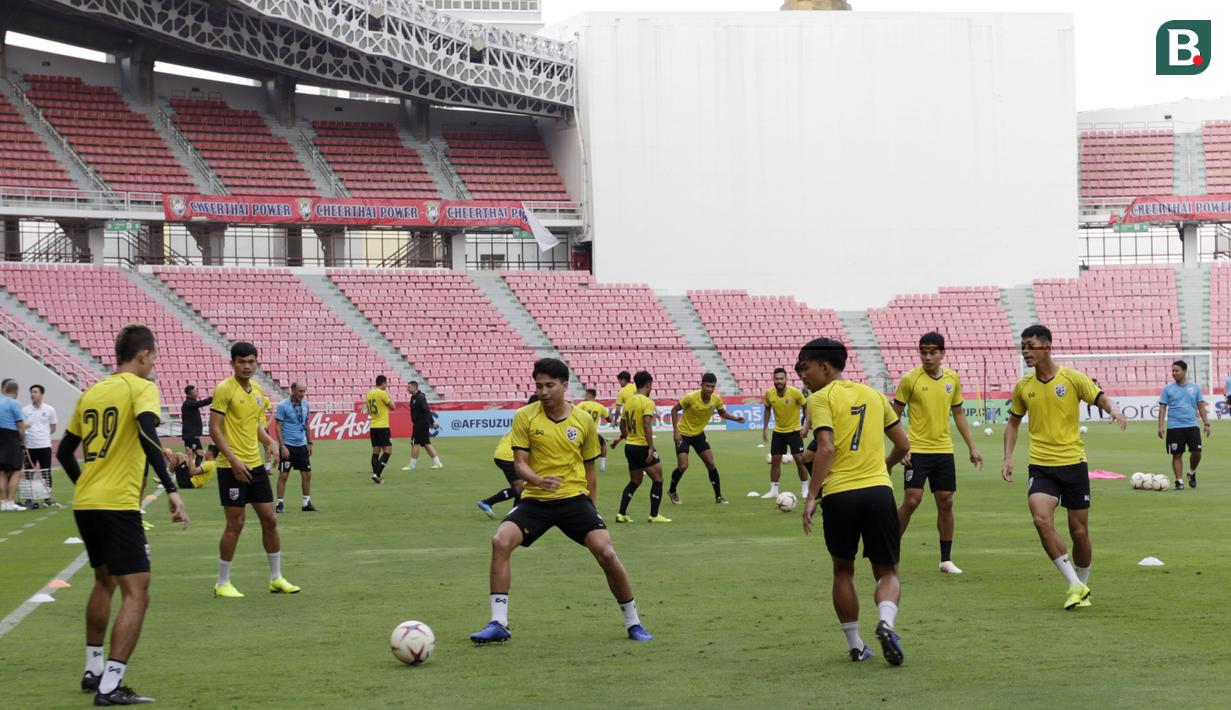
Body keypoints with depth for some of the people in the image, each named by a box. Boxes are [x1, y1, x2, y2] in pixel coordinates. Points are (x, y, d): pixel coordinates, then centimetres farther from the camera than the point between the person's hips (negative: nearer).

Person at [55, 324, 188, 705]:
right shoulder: (141, 388, -5)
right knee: (136, 593, -6)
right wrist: (171, 490, -25)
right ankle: (110, 686, -14)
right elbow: (148, 437, -23)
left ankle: (93, 670, 32)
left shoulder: (90, 393, 14)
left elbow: (64, 452, 20)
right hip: (119, 505, -8)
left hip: (84, 503, 8)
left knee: (105, 581, 26)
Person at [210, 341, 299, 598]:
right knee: (235, 524, -4)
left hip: (256, 465, 7)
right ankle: (222, 584, 8)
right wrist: (233, 460, -22)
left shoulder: (258, 391, 11)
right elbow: (214, 428, -14)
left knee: (270, 520, 9)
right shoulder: (225, 389, -11)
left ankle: (276, 578, 21)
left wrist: (269, 442, 2)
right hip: (233, 468, -7)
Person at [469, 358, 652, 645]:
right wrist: (538, 480, -27)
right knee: (500, 542, -23)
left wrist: (592, 510, 15)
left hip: (574, 498, 0)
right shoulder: (525, 417, -2)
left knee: (606, 553, -15)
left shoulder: (584, 421, 3)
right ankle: (498, 624, -15)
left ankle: (633, 623, 6)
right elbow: (519, 462, -6)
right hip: (535, 500, 0)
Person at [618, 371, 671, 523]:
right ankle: (654, 515, 1)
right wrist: (651, 448, -23)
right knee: (657, 479, 3)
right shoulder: (647, 403, -13)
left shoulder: (629, 401, 10)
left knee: (635, 482, 18)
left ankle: (622, 514, 12)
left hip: (630, 446, 8)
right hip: (642, 446, -8)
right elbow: (647, 426, -22)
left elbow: (622, 425, 17)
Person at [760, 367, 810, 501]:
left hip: (794, 431, -3)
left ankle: (805, 488, 8)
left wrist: (806, 425, -14)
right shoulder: (769, 393, -11)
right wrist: (765, 428, 4)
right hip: (778, 431, 3)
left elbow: (806, 407, -6)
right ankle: (773, 490, 14)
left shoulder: (795, 392, -20)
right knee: (775, 460, 5)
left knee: (800, 459, -6)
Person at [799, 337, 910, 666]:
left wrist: (811, 496, -14)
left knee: (843, 571, 18)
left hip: (839, 494, -3)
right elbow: (903, 445, 19)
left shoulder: (820, 399, -1)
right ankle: (886, 623, -19)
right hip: (879, 491, 3)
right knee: (887, 572, 11)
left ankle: (856, 645, 20)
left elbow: (826, 447, -15)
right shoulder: (873, 395, 15)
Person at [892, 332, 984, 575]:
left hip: (944, 450, 4)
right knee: (911, 500, -10)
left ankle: (946, 560, 14)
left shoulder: (952, 379, 5)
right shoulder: (910, 379, -8)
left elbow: (958, 414, 16)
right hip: (917, 450, -4)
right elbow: (895, 415, -2)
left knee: (946, 502, 5)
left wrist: (972, 447, 12)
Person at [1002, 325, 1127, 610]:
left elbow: (1101, 398, -7)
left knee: (1079, 532, 4)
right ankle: (1075, 586, -15)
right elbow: (1014, 422, 17)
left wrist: (1114, 410, -30)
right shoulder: (1023, 387, 5)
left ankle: (1083, 588, 28)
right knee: (1041, 520, -23)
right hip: (1040, 466, 2)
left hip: (1073, 463, -1)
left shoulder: (1073, 378, -5)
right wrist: (1008, 457, 6)